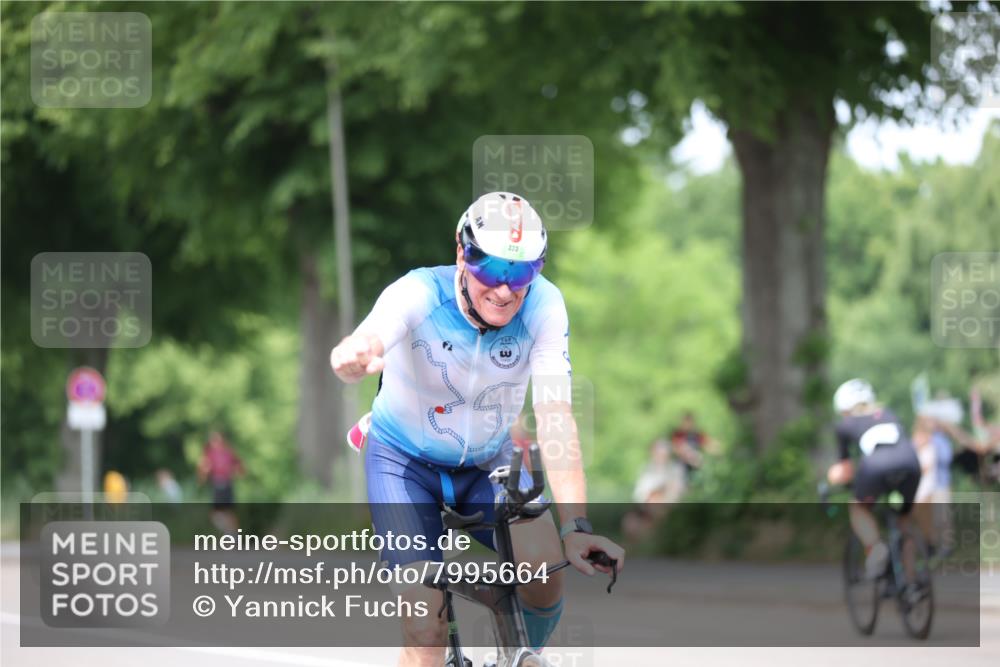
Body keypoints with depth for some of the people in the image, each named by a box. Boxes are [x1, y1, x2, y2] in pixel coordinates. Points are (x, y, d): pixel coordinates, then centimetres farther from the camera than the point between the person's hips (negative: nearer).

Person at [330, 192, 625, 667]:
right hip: (405, 460, -2)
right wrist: (354, 359, -75)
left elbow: (554, 418, -29)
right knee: (426, 628, -16)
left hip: (487, 461, 2)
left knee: (543, 562, -25)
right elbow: (359, 347, -48)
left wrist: (576, 527, -40)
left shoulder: (543, 306, -24)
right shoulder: (419, 295, -29)